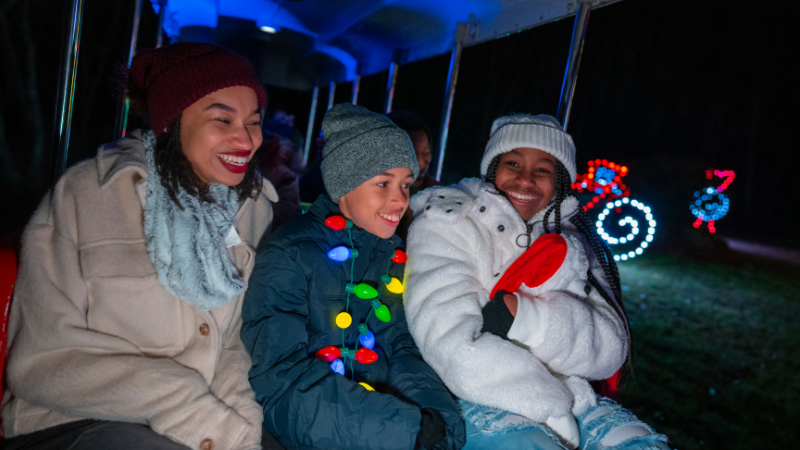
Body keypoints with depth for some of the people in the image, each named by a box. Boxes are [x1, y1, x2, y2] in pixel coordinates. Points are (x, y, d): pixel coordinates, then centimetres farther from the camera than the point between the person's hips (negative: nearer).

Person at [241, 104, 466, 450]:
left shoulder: (394, 256, 8)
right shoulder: (290, 253, -10)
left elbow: (400, 347, 9)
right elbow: (283, 373, -16)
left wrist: (438, 414, -13)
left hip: (379, 402, 5)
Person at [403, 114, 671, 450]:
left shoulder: (568, 239, 9)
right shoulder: (445, 225, -5)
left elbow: (610, 349, -3)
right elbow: (454, 347, -18)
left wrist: (523, 314, -20)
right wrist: (557, 419, -16)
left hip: (567, 396, 5)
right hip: (478, 405, -4)